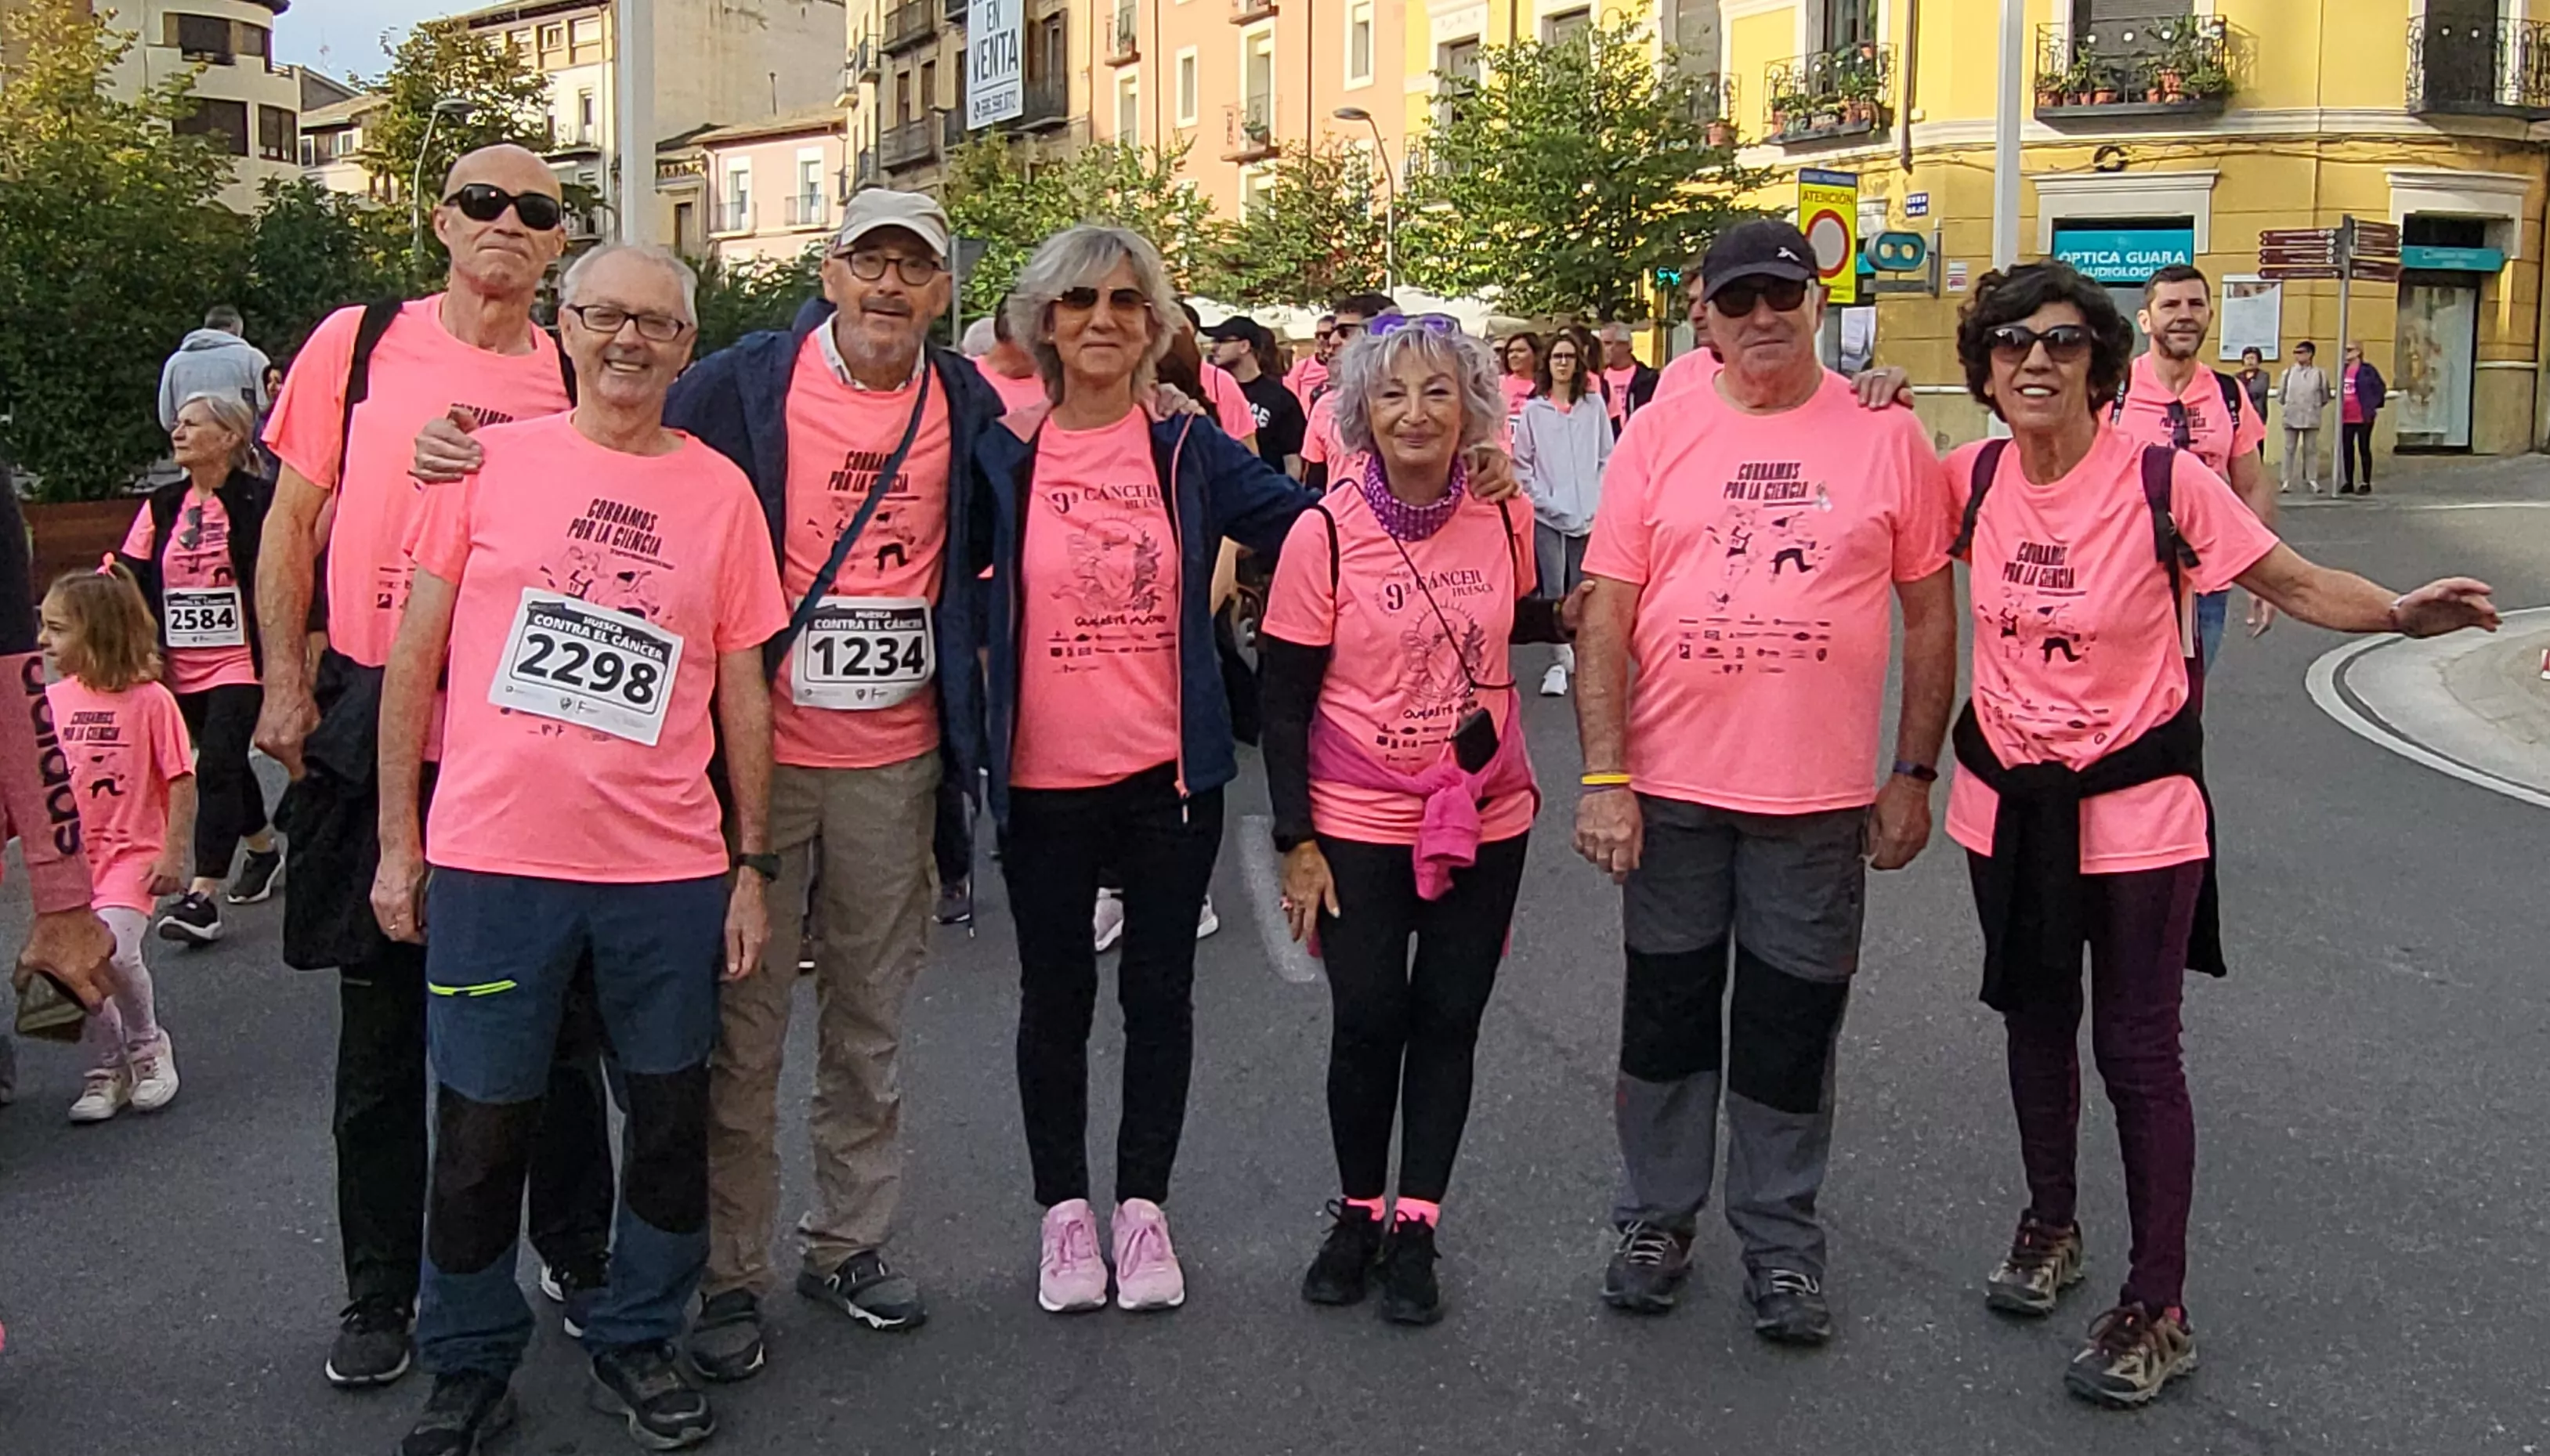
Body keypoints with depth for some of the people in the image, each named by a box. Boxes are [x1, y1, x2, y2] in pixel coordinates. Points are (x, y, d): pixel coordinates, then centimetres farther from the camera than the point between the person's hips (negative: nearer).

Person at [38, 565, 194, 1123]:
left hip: (131, 853, -5)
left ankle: (148, 1045, 4)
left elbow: (181, 780, -7)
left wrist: (174, 855, -10)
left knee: (113, 953, -23)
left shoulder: (150, 700, -10)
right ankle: (107, 1068, 17)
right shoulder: (53, 700, 3)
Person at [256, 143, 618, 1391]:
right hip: (375, 737, 0)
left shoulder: (575, 381, 4)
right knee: (381, 1024, 9)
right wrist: (284, 681, -1)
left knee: (553, 1024, 9)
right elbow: (292, 522, 5)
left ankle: (577, 1261, 27)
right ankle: (378, 1291, 23)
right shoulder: (359, 343, 2)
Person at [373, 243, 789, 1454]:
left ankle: (636, 1344, 30)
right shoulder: (489, 460, 2)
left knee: (671, 1121, 10)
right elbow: (414, 656, 4)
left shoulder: (721, 491, 5)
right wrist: (398, 841, 2)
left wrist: (752, 865, 7)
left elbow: (742, 691, 8)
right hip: (492, 858, -1)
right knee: (481, 1131, 7)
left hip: (669, 869, 2)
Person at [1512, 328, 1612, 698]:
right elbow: (1521, 463, 4)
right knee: (1554, 591, -4)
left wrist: (1599, 499, -3)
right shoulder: (1533, 410, 3)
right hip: (1547, 514, -1)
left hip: (1588, 513, 1)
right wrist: (1539, 498, -6)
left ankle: (1579, 657, 19)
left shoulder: (1594, 406, 5)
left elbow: (1607, 457, 6)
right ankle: (1561, 660, 0)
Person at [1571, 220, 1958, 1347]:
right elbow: (1604, 616, -1)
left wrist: (1914, 774, 2)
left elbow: (1929, 615, 5)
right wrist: (1605, 777, -8)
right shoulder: (1658, 436, 0)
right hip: (1671, 787, 1)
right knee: (1667, 1008, 13)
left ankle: (1780, 1241, 25)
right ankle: (1655, 1221, 30)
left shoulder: (1886, 437, 0)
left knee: (1792, 1022, 9)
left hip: (1819, 795, -1)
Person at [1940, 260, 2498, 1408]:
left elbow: (2297, 585, -10)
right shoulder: (1971, 482, -5)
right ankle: (2051, 1228, 40)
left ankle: (2157, 1311, 12)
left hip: (2134, 802, -4)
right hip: (2008, 796, 5)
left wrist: (2403, 613, -28)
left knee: (2137, 1049, -1)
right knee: (2034, 1015, 19)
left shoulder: (2163, 483, -16)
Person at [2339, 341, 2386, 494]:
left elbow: (2381, 388, -6)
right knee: (2347, 450, 8)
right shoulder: (2343, 369, 10)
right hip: (2346, 418, 6)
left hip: (2363, 417, -6)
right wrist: (2339, 409, 13)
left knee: (2364, 449, 0)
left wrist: (2372, 406, -6)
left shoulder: (2367, 369, -9)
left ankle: (2366, 483, 5)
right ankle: (2348, 482, 16)